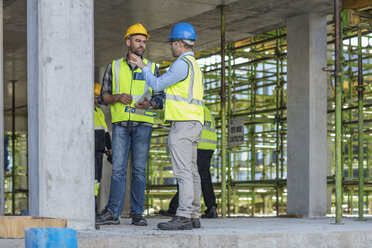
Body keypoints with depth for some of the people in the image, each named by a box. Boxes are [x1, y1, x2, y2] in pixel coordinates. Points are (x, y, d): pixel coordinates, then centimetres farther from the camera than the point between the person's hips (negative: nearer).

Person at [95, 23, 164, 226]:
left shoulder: (151, 68, 10)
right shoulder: (114, 66, 10)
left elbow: (160, 97, 8)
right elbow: (103, 95, 10)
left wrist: (150, 104, -14)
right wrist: (118, 97, -10)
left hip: (143, 123, 0)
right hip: (120, 123, 0)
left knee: (139, 170, 0)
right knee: (118, 169, -3)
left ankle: (137, 213, 4)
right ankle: (112, 213, -2)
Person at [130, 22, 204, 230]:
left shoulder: (183, 64, -11)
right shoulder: (194, 65, 22)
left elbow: (158, 84, -7)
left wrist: (143, 67, 6)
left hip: (184, 124, -10)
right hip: (194, 122, 10)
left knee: (183, 171, -13)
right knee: (191, 172, 9)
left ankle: (183, 217, -16)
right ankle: (194, 216, 10)